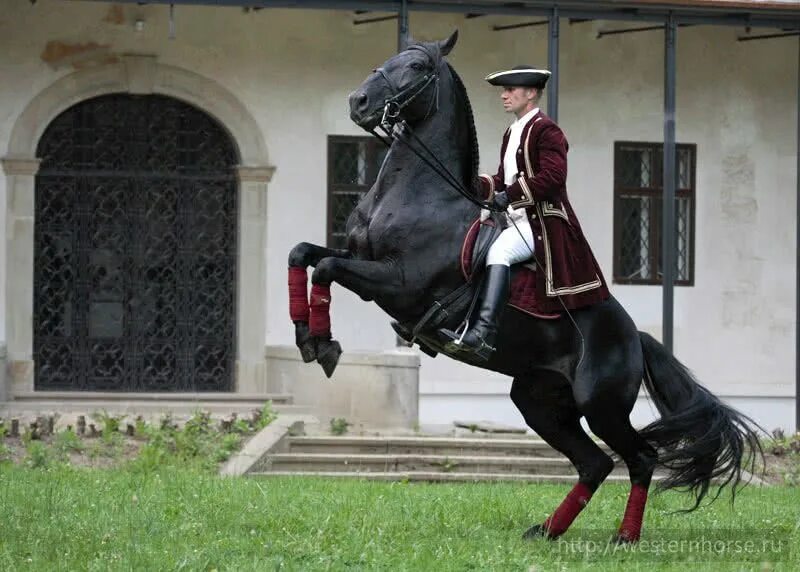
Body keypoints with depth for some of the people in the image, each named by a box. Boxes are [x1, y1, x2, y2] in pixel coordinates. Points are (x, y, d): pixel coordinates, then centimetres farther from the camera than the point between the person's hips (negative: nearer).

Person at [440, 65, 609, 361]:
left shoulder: (545, 130, -8)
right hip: (518, 222, 11)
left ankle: (483, 333, -45)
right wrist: (477, 186, 6)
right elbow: (504, 179, 25)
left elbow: (552, 178, -20)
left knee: (498, 251, -33)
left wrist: (509, 195, -23)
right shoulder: (512, 133, 21)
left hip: (543, 222, -11)